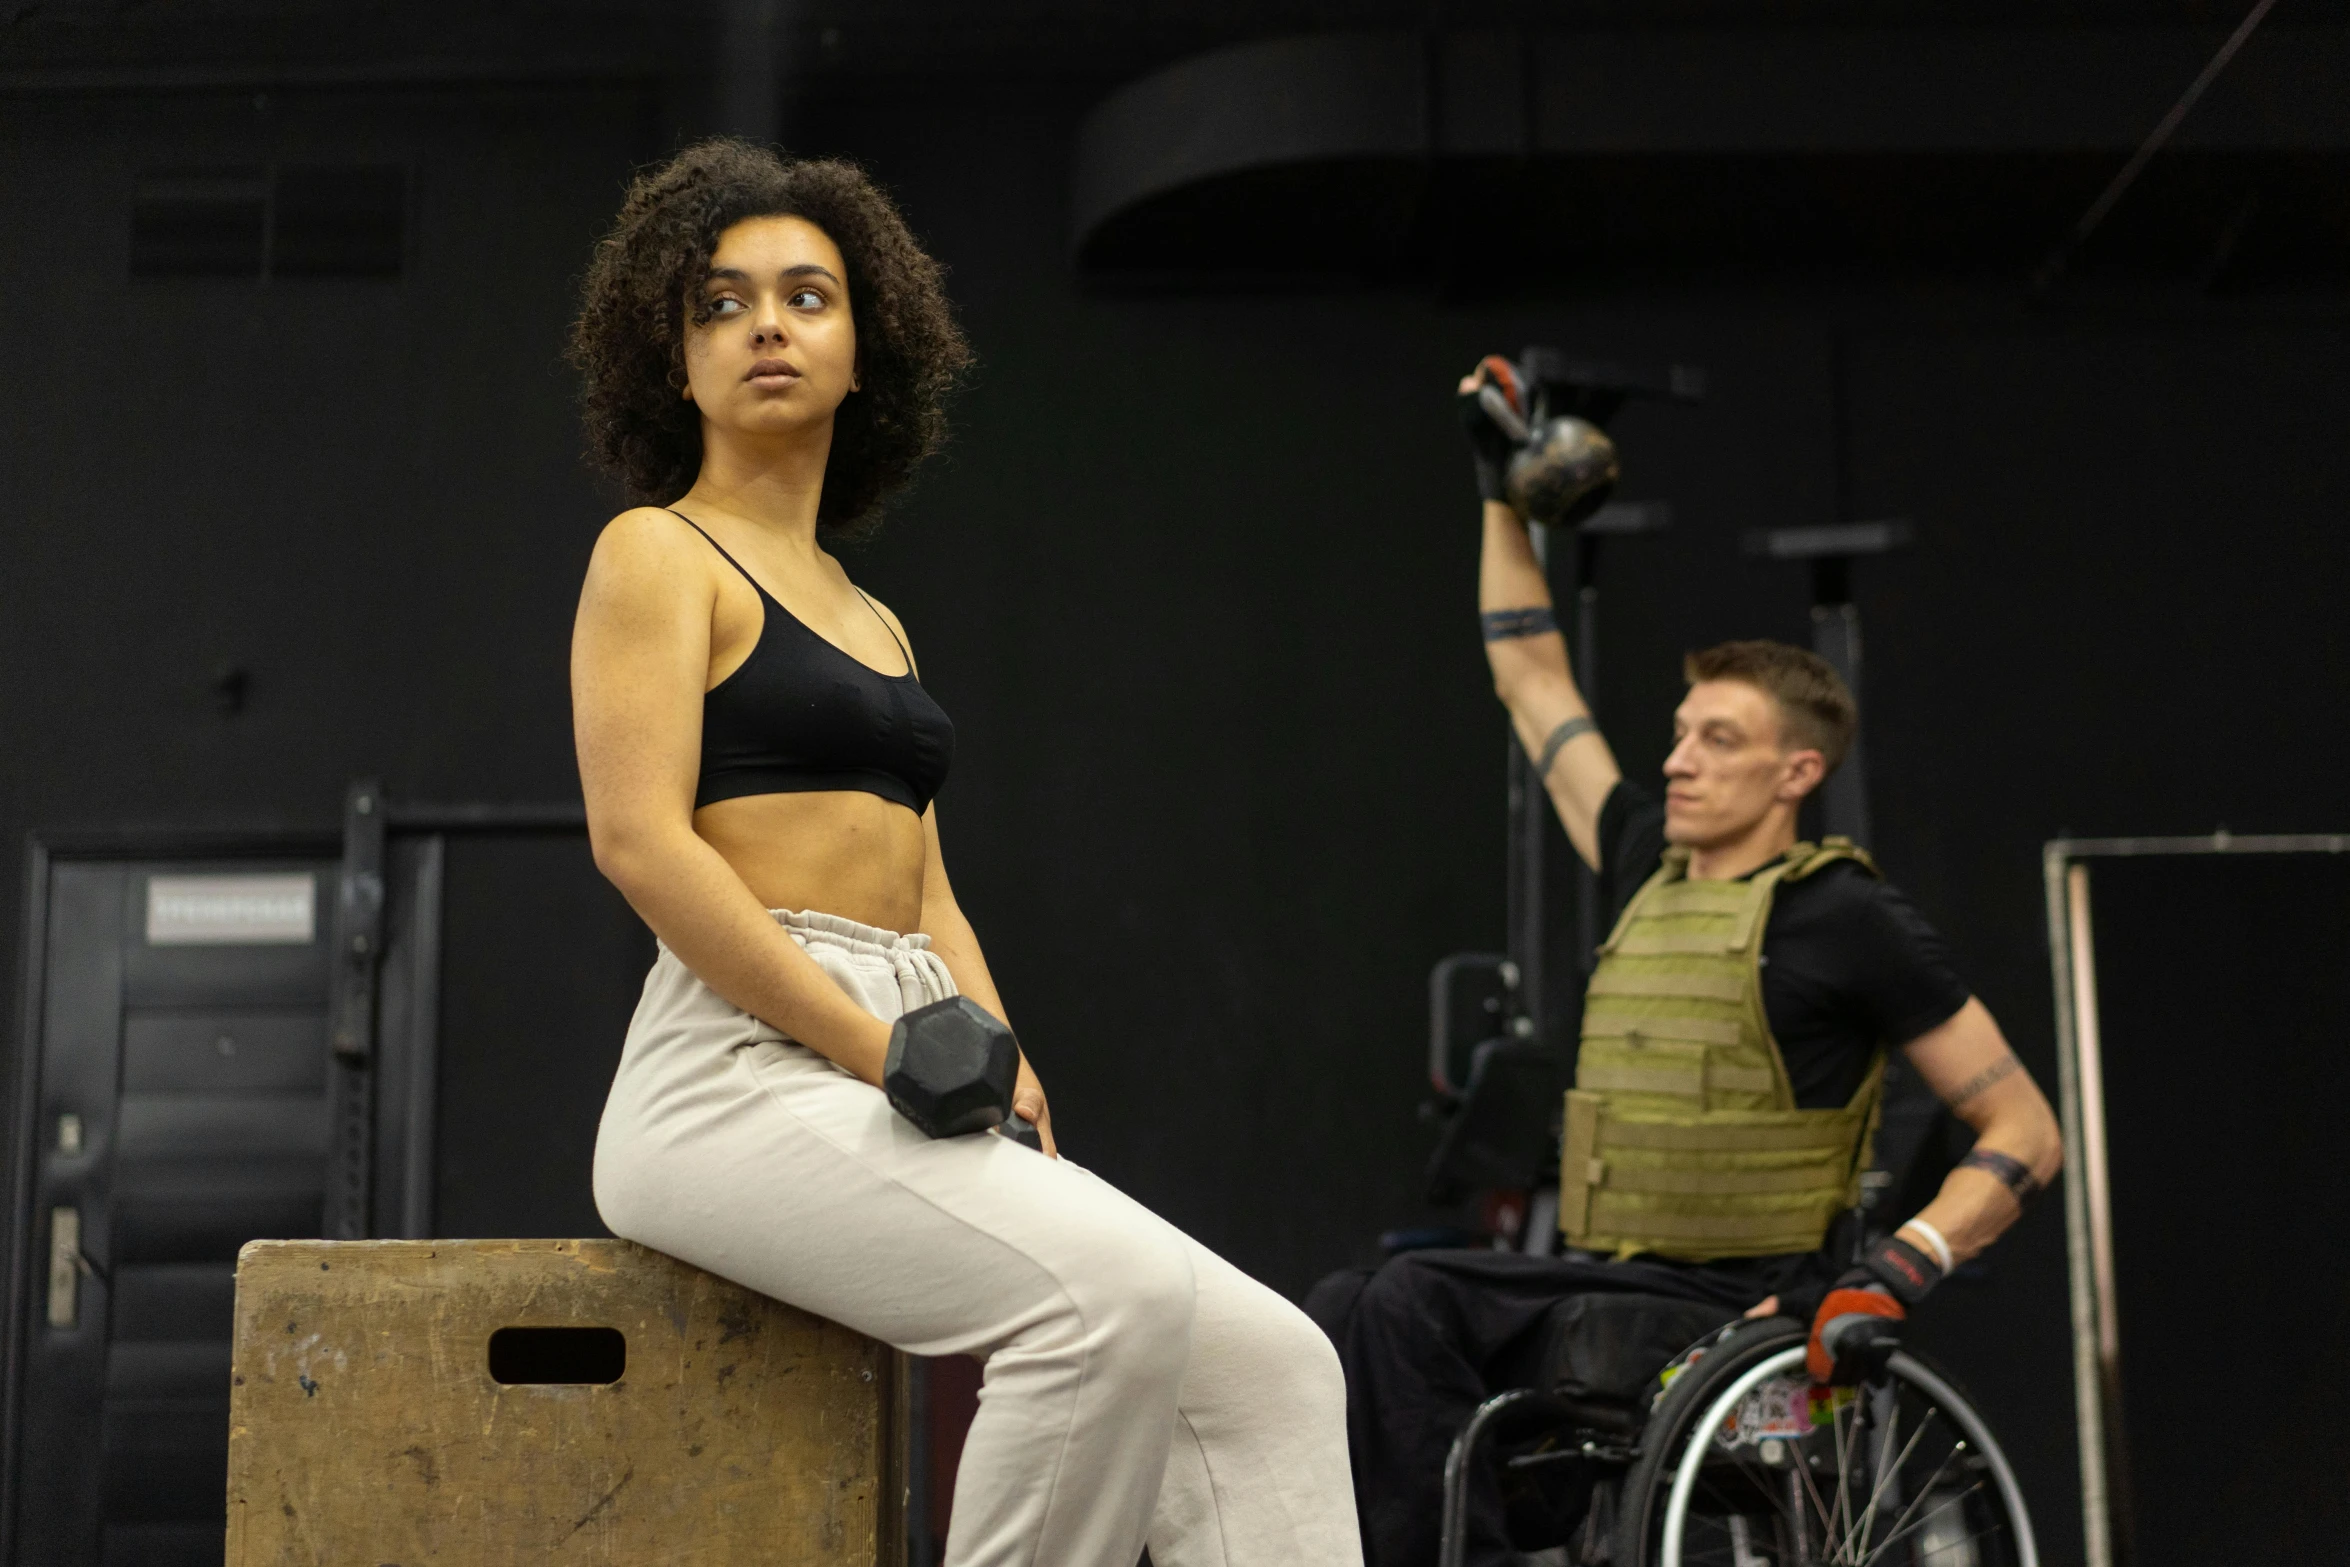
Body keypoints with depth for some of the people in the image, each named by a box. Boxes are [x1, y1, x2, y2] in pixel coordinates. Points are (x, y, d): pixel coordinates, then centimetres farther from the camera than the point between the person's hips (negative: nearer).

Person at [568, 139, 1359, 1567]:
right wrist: (885, 1053, -16)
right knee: (1113, 1297, -31)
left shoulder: (875, 624, 25)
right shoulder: (658, 554, 4)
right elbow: (642, 841, -10)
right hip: (741, 1084, -7)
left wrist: (1001, 1070, 2)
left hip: (896, 1101, 7)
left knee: (1269, 1365, -8)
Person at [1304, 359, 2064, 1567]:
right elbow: (1532, 684, 25)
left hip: (1733, 1315, -6)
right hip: (1598, 1283, 6)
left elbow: (2024, 1133, -4)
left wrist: (1901, 1268, -19)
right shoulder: (1645, 869, 14)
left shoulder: (1845, 916, -4)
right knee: (1344, 1315, -18)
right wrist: (1502, 486, 26)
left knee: (1408, 1302, -26)